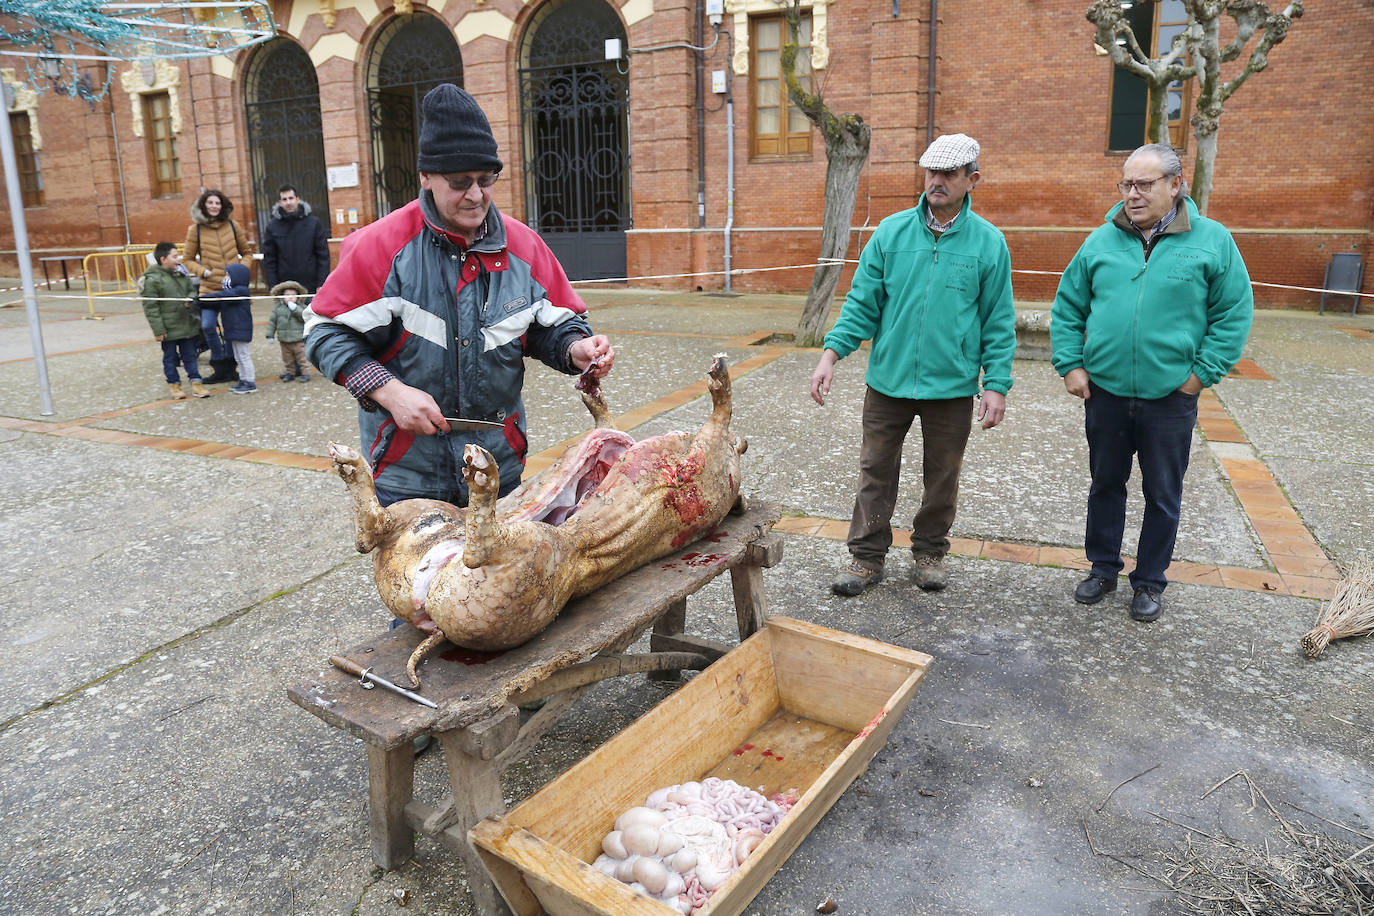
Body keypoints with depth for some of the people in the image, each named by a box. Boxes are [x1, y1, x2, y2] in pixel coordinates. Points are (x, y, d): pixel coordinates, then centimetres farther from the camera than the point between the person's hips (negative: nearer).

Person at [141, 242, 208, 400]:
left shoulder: (181, 274, 5)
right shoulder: (152, 279, -14)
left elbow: (191, 290, 19)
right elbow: (150, 307, -14)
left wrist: (190, 299, -6)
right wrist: (158, 330, -16)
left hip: (187, 325, 5)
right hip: (168, 329, -5)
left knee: (190, 355, 12)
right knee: (170, 357, 8)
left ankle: (195, 383, 19)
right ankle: (174, 384, 20)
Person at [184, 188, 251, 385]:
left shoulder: (232, 226, 6)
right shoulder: (195, 229, 3)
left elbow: (246, 252, 16)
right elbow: (188, 259, 10)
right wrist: (203, 271, -7)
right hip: (210, 286, -1)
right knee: (208, 326, -9)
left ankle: (227, 367, 21)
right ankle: (222, 367, 8)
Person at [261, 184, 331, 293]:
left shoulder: (313, 222, 1)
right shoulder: (272, 226, 4)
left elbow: (323, 254, 0)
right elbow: (269, 259, 5)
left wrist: (322, 284, -6)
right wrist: (273, 287, -2)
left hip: (311, 287, 0)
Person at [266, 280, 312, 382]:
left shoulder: (301, 307, -3)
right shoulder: (278, 307, 3)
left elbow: (305, 317, -19)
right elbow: (272, 321, 8)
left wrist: (295, 309, -27)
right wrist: (270, 335, 5)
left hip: (299, 340, -3)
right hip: (284, 340, 3)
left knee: (301, 357, 1)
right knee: (287, 358, 13)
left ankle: (304, 373, 11)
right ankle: (290, 372, 26)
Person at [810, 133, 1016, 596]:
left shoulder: (989, 242, -1)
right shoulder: (891, 231, 1)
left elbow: (999, 321, 2)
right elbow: (863, 301, 2)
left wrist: (997, 384, -5)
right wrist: (831, 353, -10)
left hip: (952, 385, 0)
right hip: (888, 380, 1)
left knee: (942, 476, 13)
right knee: (876, 471, 8)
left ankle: (929, 551, 32)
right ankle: (867, 556, 22)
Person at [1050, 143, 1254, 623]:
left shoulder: (1212, 240, -4)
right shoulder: (1101, 241, 2)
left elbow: (1235, 313, -2)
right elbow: (1067, 308, 6)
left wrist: (1202, 372, -8)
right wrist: (1070, 365, -3)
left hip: (1171, 399, -2)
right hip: (1104, 392, 2)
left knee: (1163, 495, 11)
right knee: (1105, 485, 15)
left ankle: (1150, 581, 28)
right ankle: (1103, 568, 32)